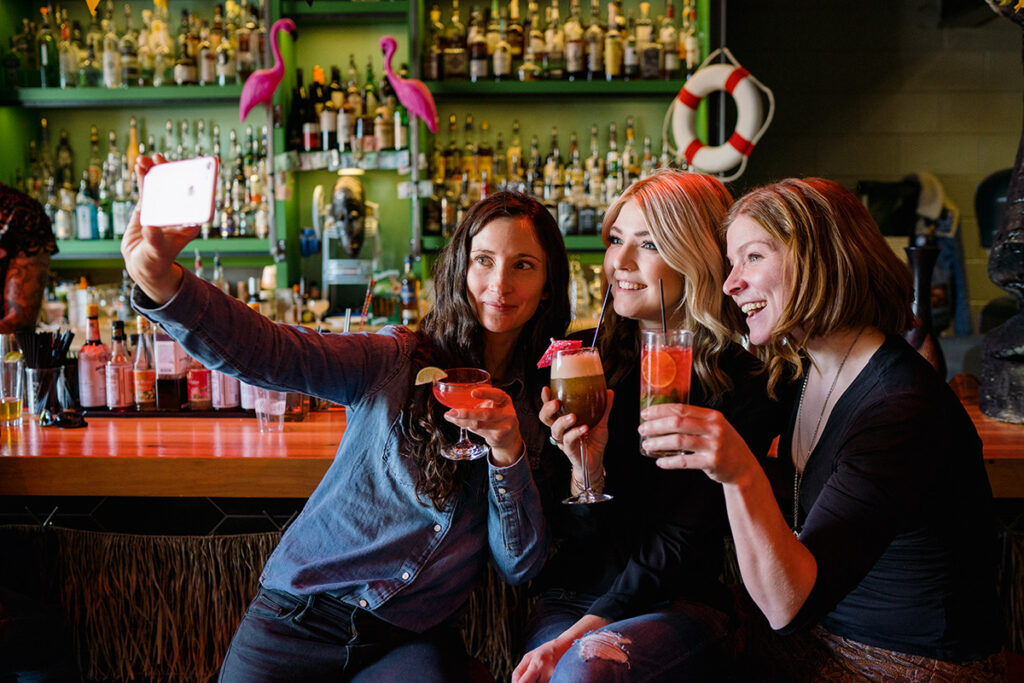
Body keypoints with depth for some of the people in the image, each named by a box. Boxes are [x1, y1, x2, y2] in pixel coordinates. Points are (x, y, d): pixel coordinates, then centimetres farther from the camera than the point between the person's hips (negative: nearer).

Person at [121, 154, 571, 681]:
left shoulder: (543, 406, 3)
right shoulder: (396, 361, -3)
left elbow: (519, 567, 0)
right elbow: (267, 352, -19)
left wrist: (508, 451, -15)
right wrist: (162, 281, -36)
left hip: (413, 640, 1)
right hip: (301, 617, 0)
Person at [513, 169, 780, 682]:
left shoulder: (739, 385, -6)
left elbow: (681, 547, -9)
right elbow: (572, 533, 2)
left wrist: (574, 638, -17)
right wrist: (585, 470, -19)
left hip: (682, 605, -2)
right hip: (569, 598, 3)